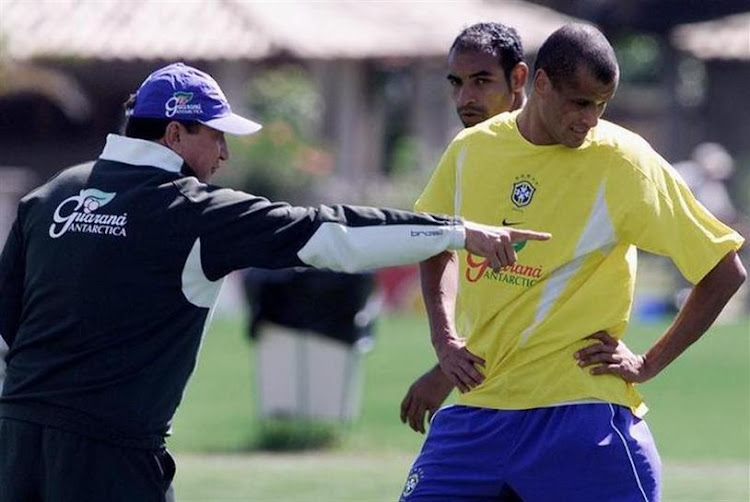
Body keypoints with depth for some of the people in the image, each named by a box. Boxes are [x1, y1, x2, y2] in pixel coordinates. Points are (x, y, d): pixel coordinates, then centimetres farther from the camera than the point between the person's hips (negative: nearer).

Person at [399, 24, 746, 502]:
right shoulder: (471, 149, 5)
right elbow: (436, 246, 25)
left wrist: (649, 364, -4)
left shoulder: (624, 162, -8)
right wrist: (444, 338, 10)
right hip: (476, 405, 4)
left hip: (578, 412, -4)